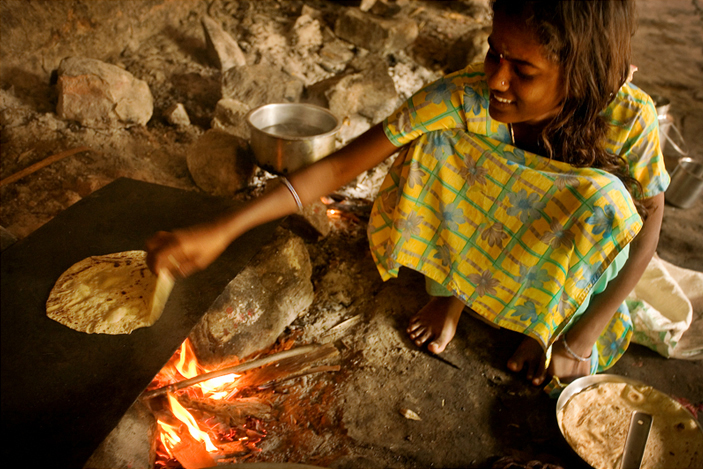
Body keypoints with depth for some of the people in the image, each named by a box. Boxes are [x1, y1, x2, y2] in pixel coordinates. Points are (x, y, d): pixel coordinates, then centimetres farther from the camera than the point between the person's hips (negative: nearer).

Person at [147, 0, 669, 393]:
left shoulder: (628, 117, -29)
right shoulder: (462, 97, -33)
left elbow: (651, 218, -15)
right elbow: (342, 165, -34)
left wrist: (580, 338, -22)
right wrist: (223, 229, -41)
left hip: (567, 253, 1)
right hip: (473, 233, 0)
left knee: (603, 200, -32)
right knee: (437, 140, -29)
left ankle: (553, 319, -4)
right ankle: (450, 290, -7)